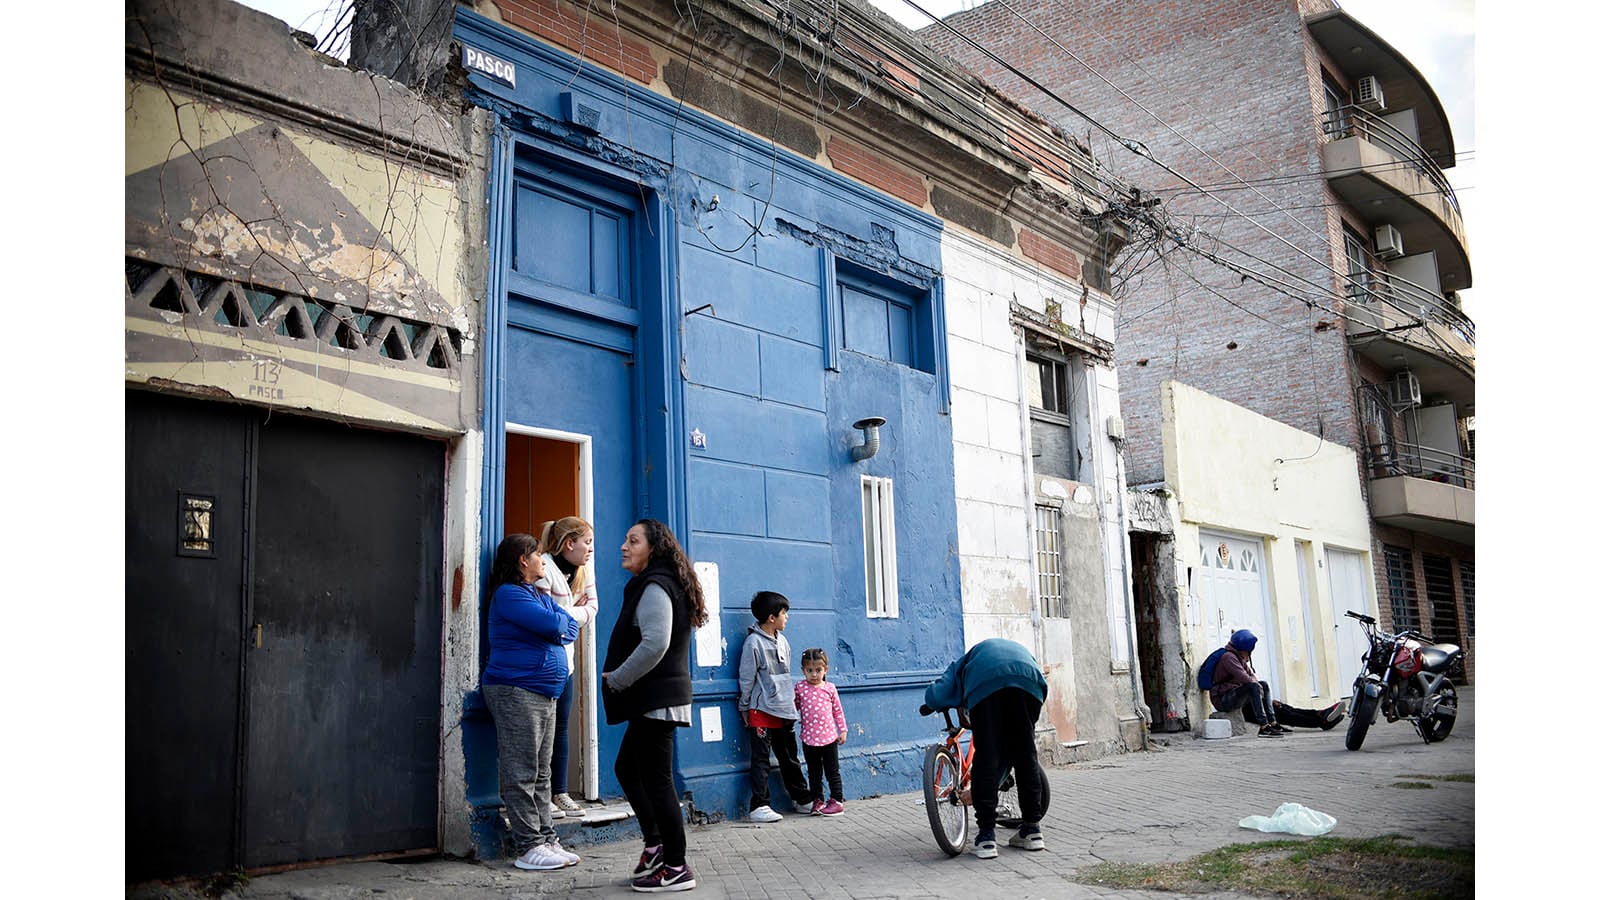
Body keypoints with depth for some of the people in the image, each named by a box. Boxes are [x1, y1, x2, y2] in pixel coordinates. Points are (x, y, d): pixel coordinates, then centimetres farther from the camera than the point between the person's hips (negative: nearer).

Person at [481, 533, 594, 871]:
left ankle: (546, 839, 15)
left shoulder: (541, 595, 19)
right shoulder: (508, 594, -10)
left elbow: (570, 629, 11)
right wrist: (570, 617, 3)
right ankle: (528, 846, -3)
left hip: (545, 693, 9)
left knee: (541, 773, 11)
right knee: (521, 774, -6)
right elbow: (554, 625, -17)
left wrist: (559, 625, -8)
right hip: (516, 691, -9)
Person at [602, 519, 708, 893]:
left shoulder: (654, 587, -15)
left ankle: (676, 868, 4)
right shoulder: (650, 585, 18)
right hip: (651, 698, 11)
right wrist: (617, 677, 12)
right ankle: (656, 846, 28)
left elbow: (655, 644, -26)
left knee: (656, 780, -4)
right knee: (627, 768, 19)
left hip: (656, 699, -11)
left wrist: (615, 680, -16)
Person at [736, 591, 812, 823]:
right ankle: (759, 807, 1)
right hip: (762, 710, -7)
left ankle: (801, 798, 25)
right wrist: (744, 708, -3)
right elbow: (746, 678, -8)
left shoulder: (782, 641, 10)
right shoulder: (754, 642, -12)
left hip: (784, 709, 7)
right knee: (761, 759, -3)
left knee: (789, 757, 16)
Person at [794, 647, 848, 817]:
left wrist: (843, 730, 4)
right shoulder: (800, 688, -2)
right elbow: (794, 707, 10)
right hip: (809, 739, 1)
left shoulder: (830, 688, -2)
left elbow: (838, 710, 5)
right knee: (814, 773, 12)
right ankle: (817, 800, 21)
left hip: (829, 738, -1)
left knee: (832, 771, 6)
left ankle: (837, 800, 14)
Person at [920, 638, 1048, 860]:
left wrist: (928, 707, 45)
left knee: (986, 758, 4)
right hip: (1027, 682, 2)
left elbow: (937, 694, 22)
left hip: (985, 684, -2)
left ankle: (986, 835, 2)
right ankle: (1031, 829, 20)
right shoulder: (1021, 650, 48)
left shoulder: (968, 659, 41)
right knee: (1025, 754, 15)